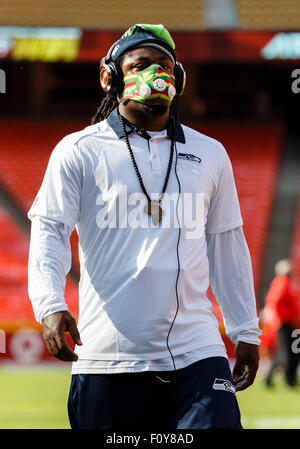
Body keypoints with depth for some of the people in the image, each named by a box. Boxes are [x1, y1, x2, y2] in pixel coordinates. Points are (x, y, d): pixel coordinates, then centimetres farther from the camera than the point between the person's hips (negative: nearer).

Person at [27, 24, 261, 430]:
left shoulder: (209, 155, 16)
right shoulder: (79, 151, 5)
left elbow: (226, 244, 21)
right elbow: (50, 230, -2)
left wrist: (245, 331, 20)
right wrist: (50, 305, -19)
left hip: (196, 352, 2)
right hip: (108, 358, -2)